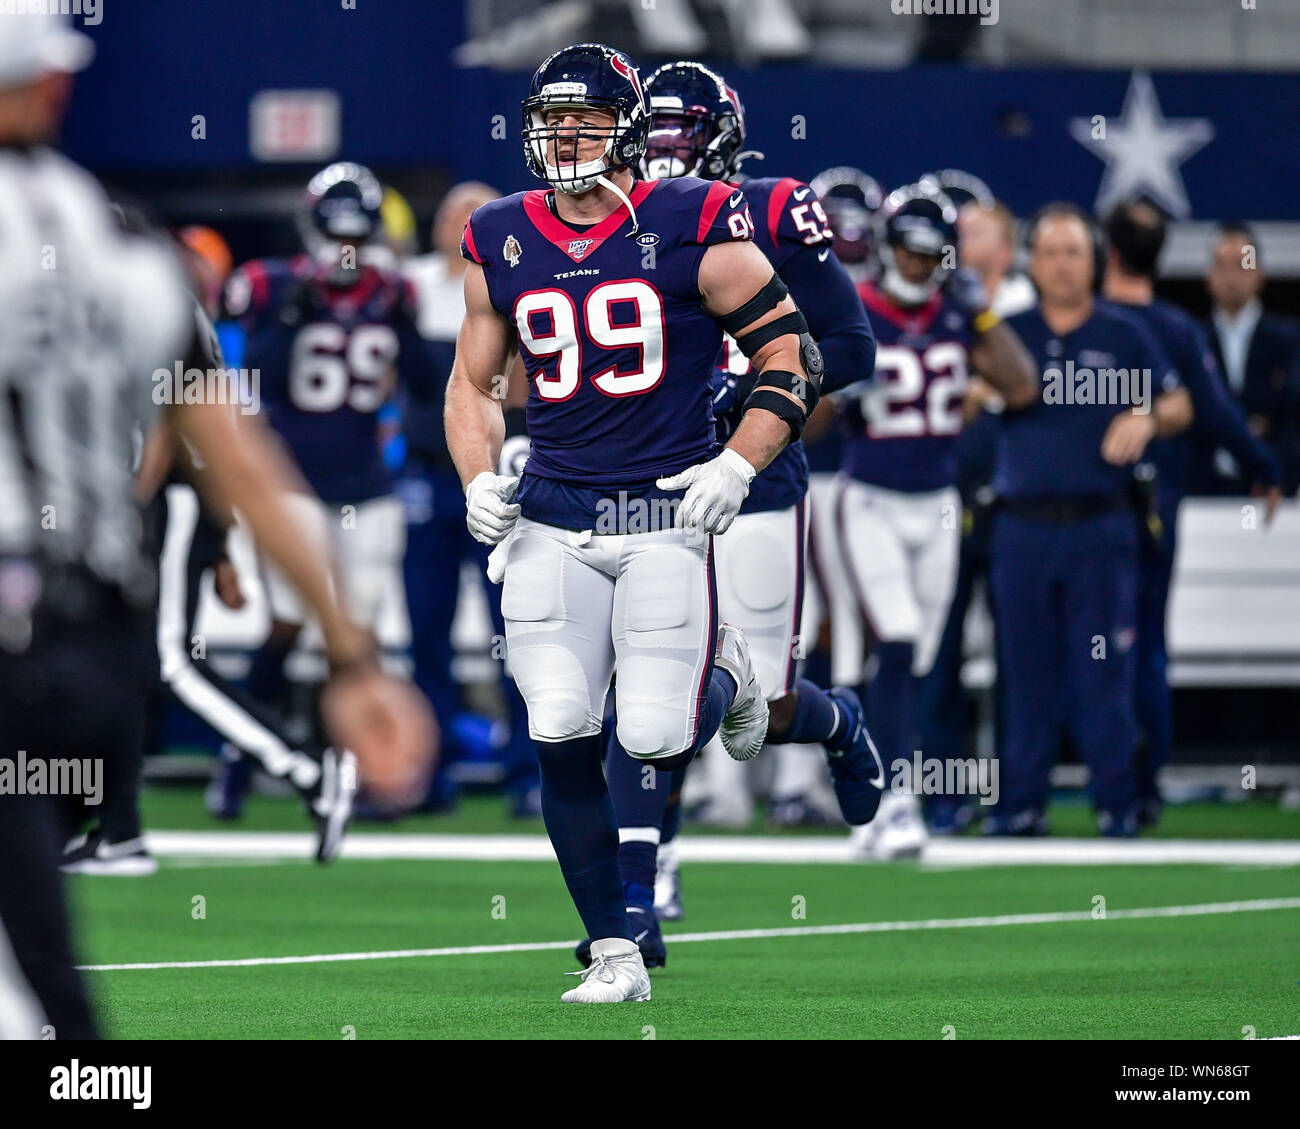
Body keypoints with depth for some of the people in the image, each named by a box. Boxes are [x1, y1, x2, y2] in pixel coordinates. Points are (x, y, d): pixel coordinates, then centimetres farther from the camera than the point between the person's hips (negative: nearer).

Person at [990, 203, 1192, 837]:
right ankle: (1022, 803, 11)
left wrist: (1147, 419, -11)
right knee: (1026, 672, 5)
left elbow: (1179, 405, 9)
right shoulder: (1006, 334, 9)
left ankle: (1118, 805, 1)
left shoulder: (1124, 337, 7)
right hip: (1022, 529, 2)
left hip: (1100, 529, -1)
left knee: (1104, 671, -4)